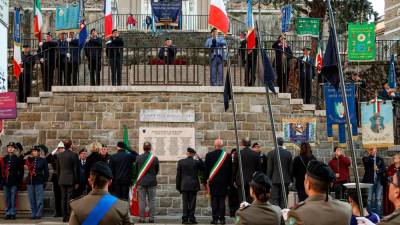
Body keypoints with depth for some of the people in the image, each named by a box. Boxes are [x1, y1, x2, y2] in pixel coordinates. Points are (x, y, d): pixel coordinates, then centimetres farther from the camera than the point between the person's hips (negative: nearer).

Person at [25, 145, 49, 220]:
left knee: (39, 200, -4)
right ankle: (34, 214, 12)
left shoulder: (43, 160, 3)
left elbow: (46, 172, 3)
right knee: (32, 200, 6)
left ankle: (38, 214, 0)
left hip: (39, 182, -3)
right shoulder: (29, 159, 12)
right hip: (30, 182, 3)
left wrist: (45, 181, -3)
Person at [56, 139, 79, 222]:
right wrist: (77, 182, -3)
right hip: (71, 180, -4)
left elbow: (58, 169, 10)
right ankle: (69, 216, -3)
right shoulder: (74, 155, -9)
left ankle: (64, 216, 10)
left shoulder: (59, 155, 5)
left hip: (62, 180, 4)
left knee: (63, 198, 7)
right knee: (70, 198, -2)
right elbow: (75, 169, -8)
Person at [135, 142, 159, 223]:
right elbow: (157, 170, 6)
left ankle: (142, 218, 3)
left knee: (142, 201, 3)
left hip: (141, 182, 0)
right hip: (152, 182, 0)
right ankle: (151, 218, 6)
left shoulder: (138, 158, -6)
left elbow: (136, 169, 6)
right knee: (152, 201, 6)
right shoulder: (155, 158, -6)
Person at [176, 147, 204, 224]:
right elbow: (203, 168, 12)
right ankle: (191, 219, -1)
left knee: (185, 203, 4)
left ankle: (185, 219, 2)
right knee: (192, 203, 2)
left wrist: (178, 186, 9)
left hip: (184, 185, 2)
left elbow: (178, 175, 3)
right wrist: (199, 158, 9)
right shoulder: (196, 162, -5)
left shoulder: (181, 162, 1)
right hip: (193, 186, -1)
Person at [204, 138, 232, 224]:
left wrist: (206, 180, 8)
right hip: (224, 182, 1)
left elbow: (206, 169, -1)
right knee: (222, 200, 5)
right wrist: (229, 182, 11)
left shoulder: (209, 155, -5)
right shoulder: (227, 156, -2)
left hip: (213, 181, -1)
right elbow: (230, 170, 3)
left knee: (214, 200, 3)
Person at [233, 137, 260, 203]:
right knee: (251, 199, 5)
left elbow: (234, 168, 0)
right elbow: (258, 168, 5)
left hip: (241, 180, -2)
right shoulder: (256, 154, 0)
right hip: (252, 180, 2)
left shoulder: (238, 154, -5)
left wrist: (234, 180, 9)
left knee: (242, 200, 0)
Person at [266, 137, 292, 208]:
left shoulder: (271, 153, -6)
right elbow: (290, 168, 5)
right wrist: (290, 179, 14)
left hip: (274, 180, -2)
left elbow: (269, 169, -4)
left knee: (274, 200, 0)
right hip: (285, 180, 2)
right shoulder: (288, 153, 0)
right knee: (284, 200, 6)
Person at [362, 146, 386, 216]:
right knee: (369, 199, -1)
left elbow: (384, 169, 2)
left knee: (378, 199, 2)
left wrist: (378, 170, -15)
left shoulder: (380, 159, 13)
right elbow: (368, 161, -18)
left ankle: (378, 214, 6)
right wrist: (372, 155, -13)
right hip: (369, 181, -2)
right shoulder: (366, 159, 6)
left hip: (379, 181, 2)